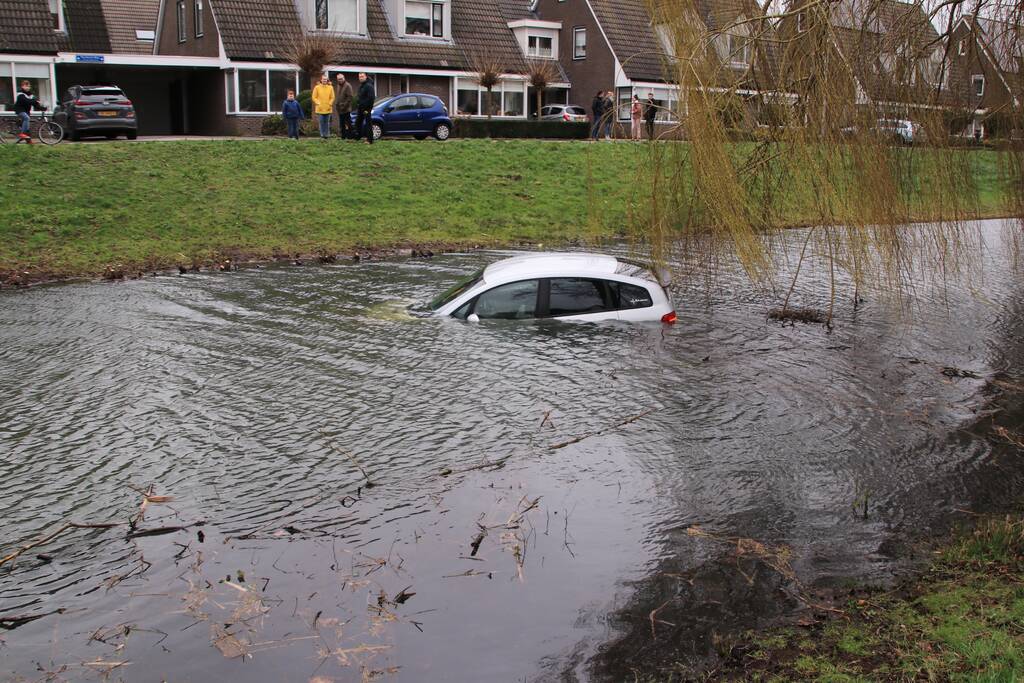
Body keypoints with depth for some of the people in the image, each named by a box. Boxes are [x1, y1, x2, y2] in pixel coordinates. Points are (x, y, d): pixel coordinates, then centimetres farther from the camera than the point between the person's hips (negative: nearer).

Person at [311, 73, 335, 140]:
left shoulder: (330, 87, 6)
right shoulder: (317, 87, 2)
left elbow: (332, 97, 6)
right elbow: (314, 97, 3)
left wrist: (330, 104, -6)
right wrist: (318, 103, -9)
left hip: (328, 108, 1)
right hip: (320, 108, -1)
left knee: (327, 122, 3)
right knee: (321, 122, -3)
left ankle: (327, 135, 10)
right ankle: (322, 135, 3)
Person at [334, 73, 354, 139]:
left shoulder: (347, 86, -10)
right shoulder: (338, 86, 16)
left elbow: (349, 97, -16)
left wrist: (344, 105, -19)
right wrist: (336, 104, 11)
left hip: (346, 109, -8)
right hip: (340, 109, 8)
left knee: (348, 123, -4)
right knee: (342, 124, 12)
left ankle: (349, 136, 0)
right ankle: (343, 136, 18)